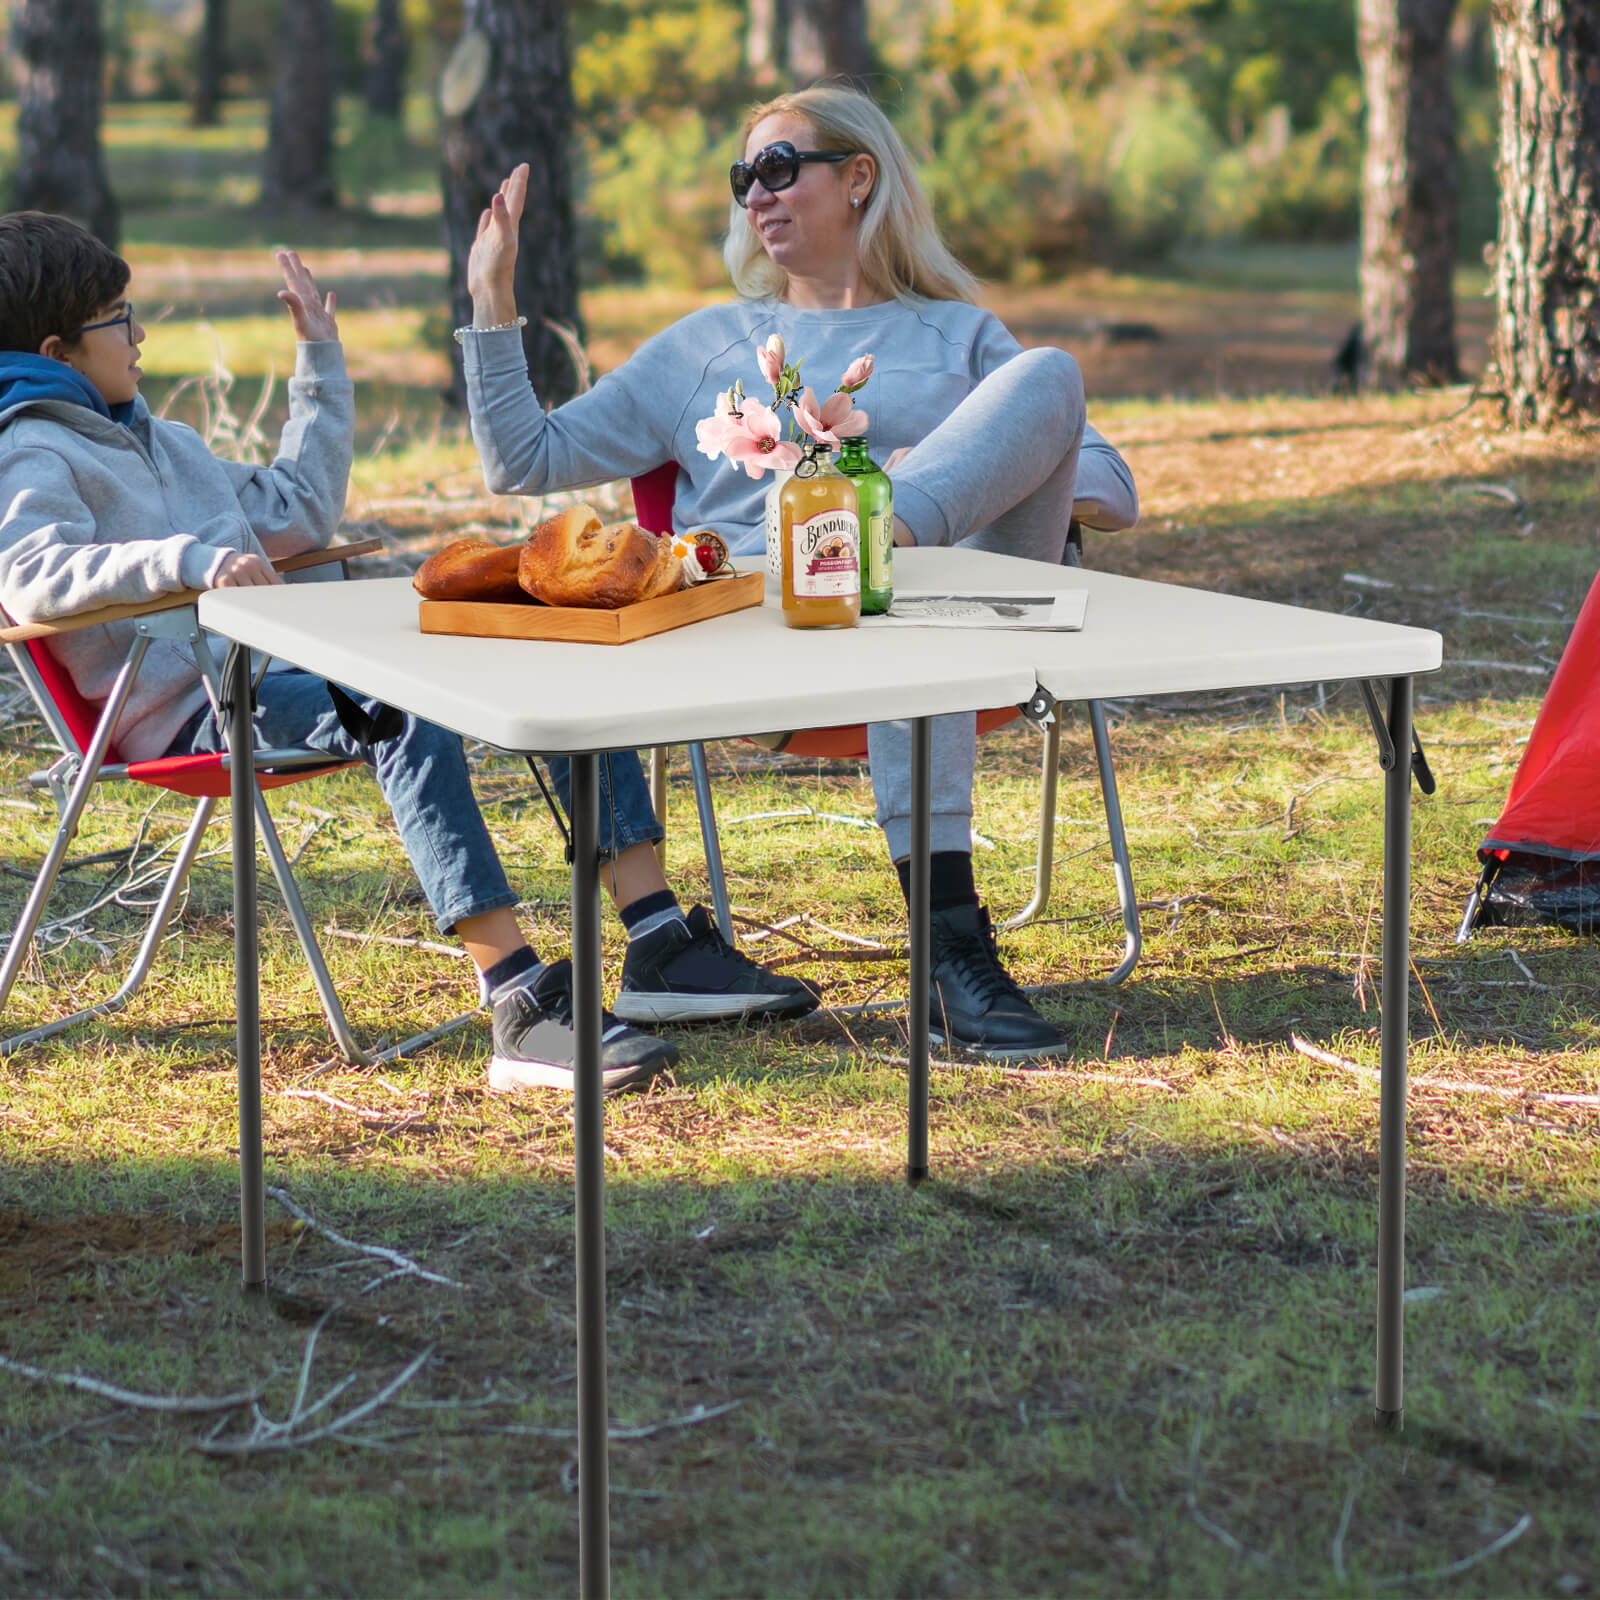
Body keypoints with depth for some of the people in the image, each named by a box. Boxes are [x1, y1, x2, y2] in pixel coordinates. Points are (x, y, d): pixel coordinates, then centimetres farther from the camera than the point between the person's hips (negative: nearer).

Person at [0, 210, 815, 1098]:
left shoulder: (152, 439, 27)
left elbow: (300, 508, 34)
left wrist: (320, 356, 35)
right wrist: (191, 558, -37)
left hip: (278, 665, 9)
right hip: (196, 709, -9)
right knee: (407, 712, -38)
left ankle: (660, 946, -11)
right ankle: (521, 1011, -45)